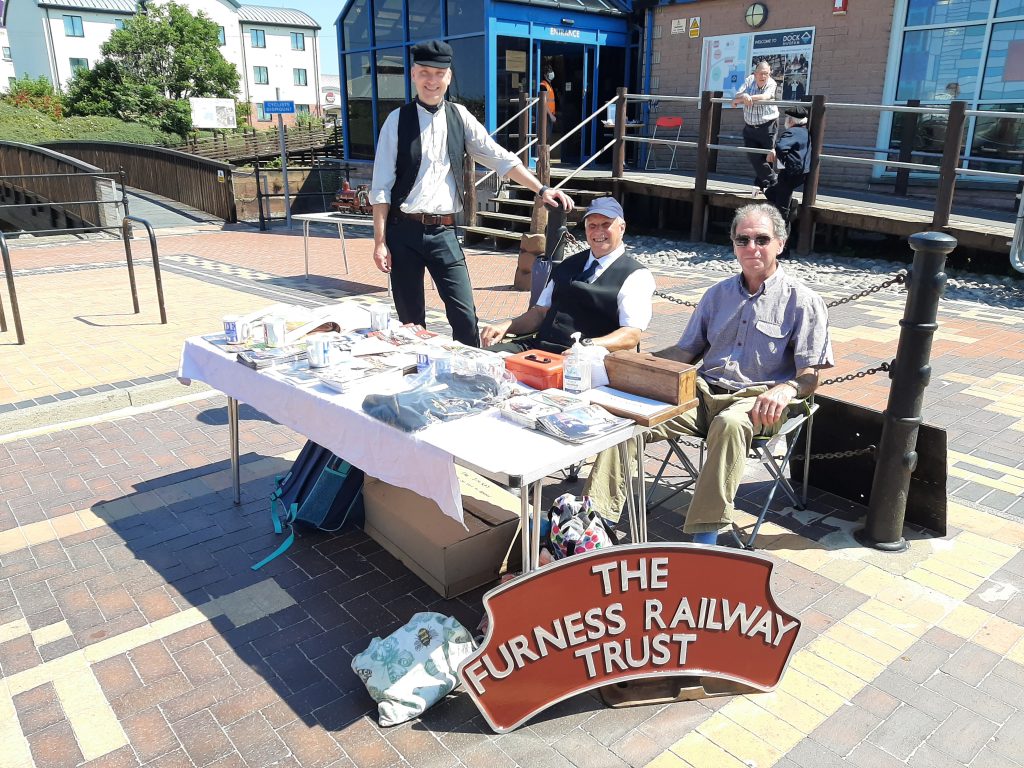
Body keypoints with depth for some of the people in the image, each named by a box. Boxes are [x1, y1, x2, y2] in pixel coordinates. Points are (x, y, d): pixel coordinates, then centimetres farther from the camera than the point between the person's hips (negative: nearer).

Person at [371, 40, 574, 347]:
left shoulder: (459, 116, 7)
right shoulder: (398, 120, -1)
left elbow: (500, 158, 5)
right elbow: (381, 186, -2)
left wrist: (542, 189, -6)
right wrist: (380, 241, -6)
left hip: (444, 232, 2)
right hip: (404, 231, -1)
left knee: (464, 315, -3)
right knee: (410, 320, 7)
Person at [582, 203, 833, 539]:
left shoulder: (803, 301, 4)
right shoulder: (719, 293, 19)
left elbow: (810, 373, -2)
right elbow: (686, 351, 20)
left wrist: (786, 389, -27)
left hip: (755, 399, -4)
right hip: (703, 392, 4)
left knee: (729, 423, -41)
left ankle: (704, 536, -38)